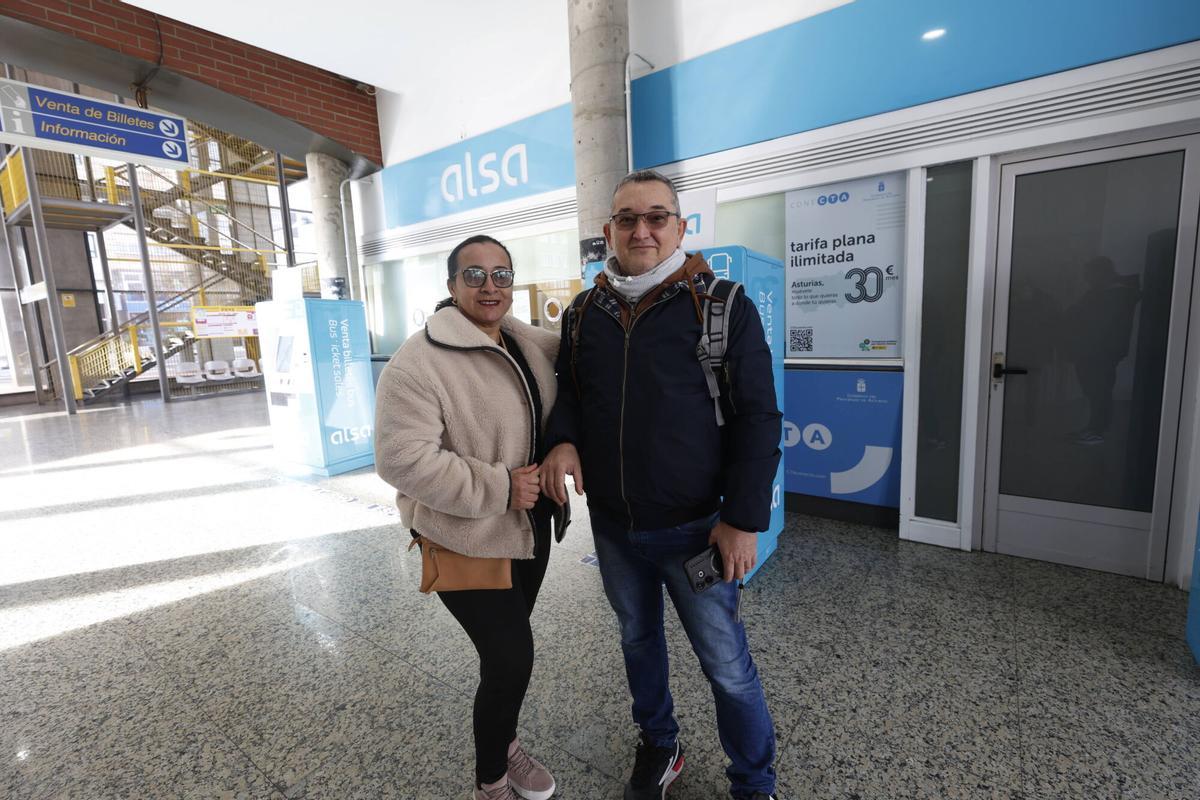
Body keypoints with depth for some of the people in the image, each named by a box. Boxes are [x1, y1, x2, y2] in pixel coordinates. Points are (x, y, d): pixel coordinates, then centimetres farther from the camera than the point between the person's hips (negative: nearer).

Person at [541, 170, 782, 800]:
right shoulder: (584, 314, 3)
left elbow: (756, 418, -10)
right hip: (612, 526, 5)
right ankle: (658, 747, 50)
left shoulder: (723, 307, -10)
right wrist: (564, 440, -11)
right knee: (637, 639, 23)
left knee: (726, 663, 10)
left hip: (693, 527, -4)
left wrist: (744, 518, -13)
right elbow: (568, 392, 12)